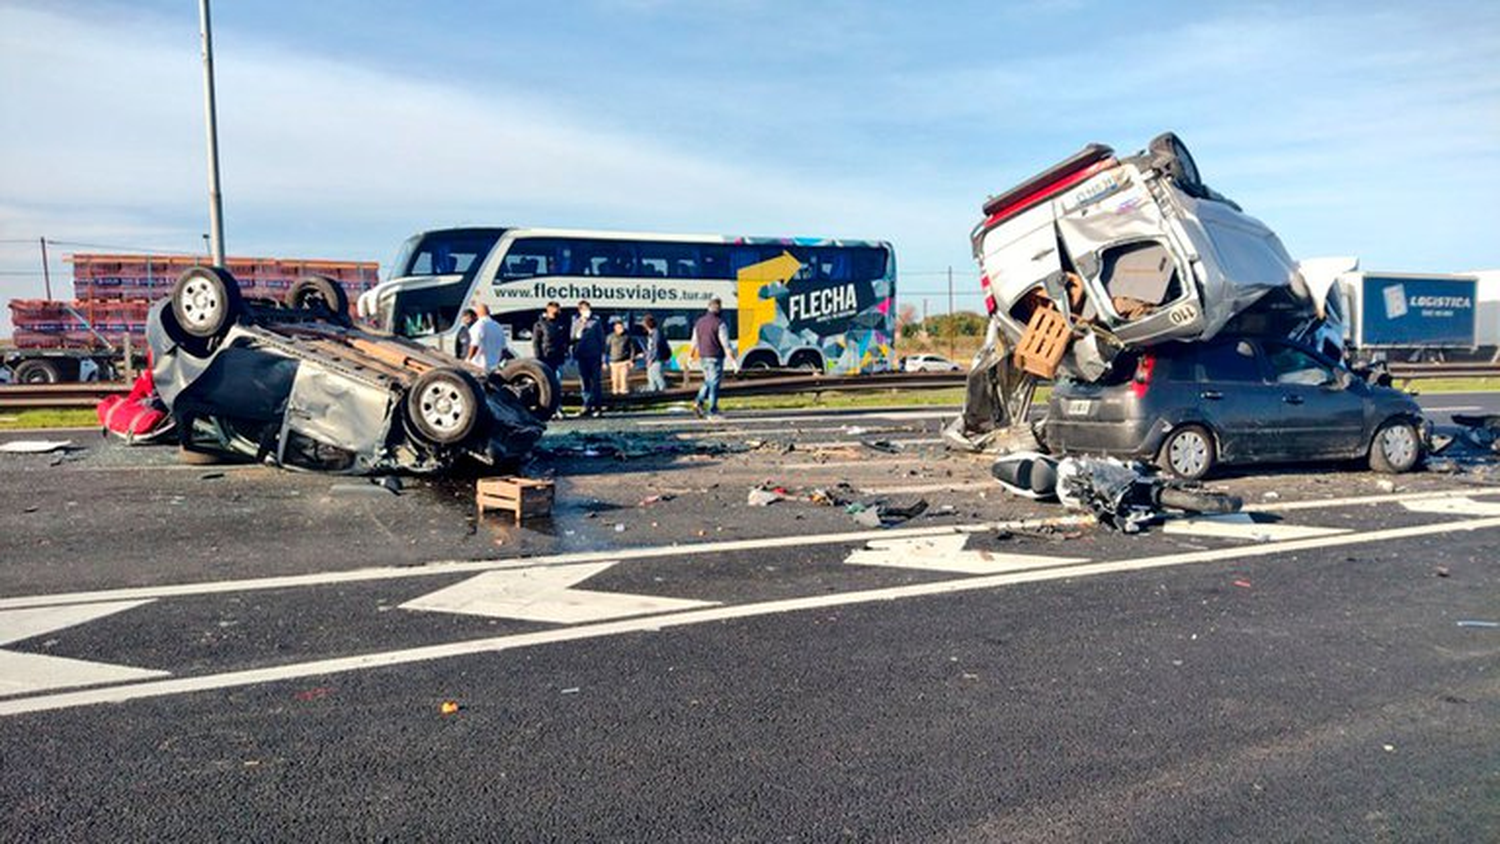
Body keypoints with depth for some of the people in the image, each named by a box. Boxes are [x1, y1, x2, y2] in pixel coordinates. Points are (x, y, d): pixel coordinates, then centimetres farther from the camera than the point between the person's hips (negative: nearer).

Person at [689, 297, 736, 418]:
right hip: (715, 358, -6)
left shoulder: (699, 322, 8)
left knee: (708, 381, 20)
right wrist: (732, 361, -16)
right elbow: (726, 344, -16)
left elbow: (694, 342, 14)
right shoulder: (719, 323, -12)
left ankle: (699, 402, 4)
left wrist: (691, 357, 25)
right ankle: (712, 411, 2)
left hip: (703, 357, 6)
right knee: (714, 383, 0)